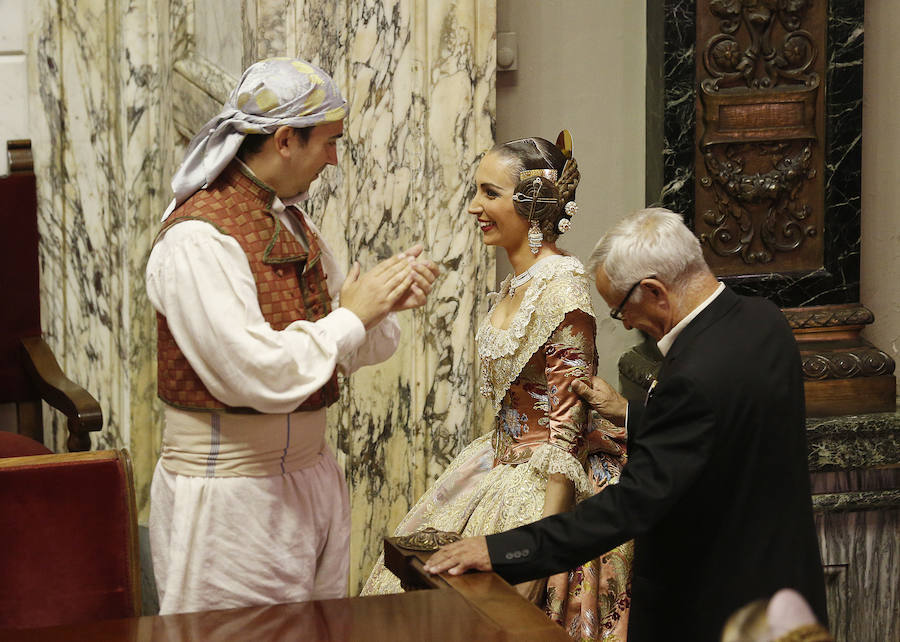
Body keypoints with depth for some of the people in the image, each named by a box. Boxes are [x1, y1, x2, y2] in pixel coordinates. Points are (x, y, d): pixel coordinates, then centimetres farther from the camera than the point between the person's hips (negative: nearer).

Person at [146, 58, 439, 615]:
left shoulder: (294, 223, 11)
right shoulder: (198, 239, -18)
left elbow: (352, 352, 15)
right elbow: (260, 375, -26)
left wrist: (391, 297, -5)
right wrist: (352, 315, -15)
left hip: (310, 476, 9)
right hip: (231, 494, -8)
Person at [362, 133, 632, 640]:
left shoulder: (561, 286, -20)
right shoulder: (515, 284, 7)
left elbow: (568, 430, -22)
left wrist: (542, 548, -24)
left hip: (544, 484, -9)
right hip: (503, 463, 9)